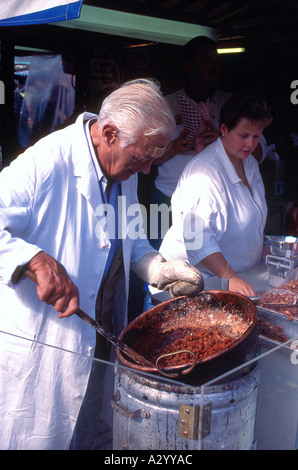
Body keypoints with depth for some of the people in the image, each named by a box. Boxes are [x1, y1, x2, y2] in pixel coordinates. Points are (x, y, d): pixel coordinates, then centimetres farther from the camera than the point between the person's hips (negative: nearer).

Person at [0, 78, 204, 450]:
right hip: (41, 345, -7)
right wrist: (37, 261, -39)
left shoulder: (124, 170, 4)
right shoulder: (45, 164, -23)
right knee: (41, 436, 12)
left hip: (102, 335, 7)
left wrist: (158, 269, -1)